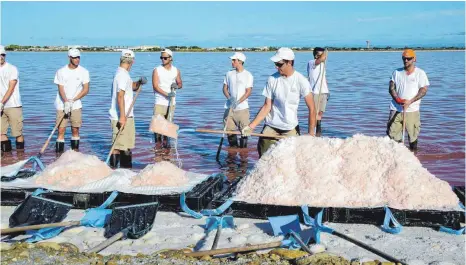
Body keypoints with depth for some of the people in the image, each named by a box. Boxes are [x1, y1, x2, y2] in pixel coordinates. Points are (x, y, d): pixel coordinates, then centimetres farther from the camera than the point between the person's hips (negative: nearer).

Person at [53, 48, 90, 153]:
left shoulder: (84, 72, 0)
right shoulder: (61, 71, -2)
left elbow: (86, 90, -4)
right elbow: (60, 89, -6)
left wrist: (73, 100, -12)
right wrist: (66, 102, -21)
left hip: (76, 105, 1)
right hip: (62, 105, -1)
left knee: (75, 129, 3)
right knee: (61, 130, -5)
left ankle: (75, 151, 13)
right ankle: (59, 153, -3)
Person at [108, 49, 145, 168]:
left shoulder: (123, 74, 13)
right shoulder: (122, 75, -17)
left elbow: (133, 87, 27)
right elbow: (120, 96, -24)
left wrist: (139, 82, 4)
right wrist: (122, 116, -26)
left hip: (127, 116, 10)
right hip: (121, 117, -10)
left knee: (127, 144, 17)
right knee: (118, 145, -7)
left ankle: (127, 169, 25)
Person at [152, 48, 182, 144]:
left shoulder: (176, 71, 6)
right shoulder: (157, 70, -4)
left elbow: (180, 84, 15)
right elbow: (155, 86, -12)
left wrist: (177, 86, -10)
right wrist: (167, 94, -23)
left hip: (171, 102, 3)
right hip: (160, 102, -3)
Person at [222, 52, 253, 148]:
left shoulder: (248, 75, -3)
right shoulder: (229, 74, 9)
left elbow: (248, 92, -8)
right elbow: (225, 88, 10)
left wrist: (238, 102, -20)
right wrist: (229, 97, -10)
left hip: (242, 108, -4)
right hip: (229, 108, 4)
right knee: (229, 130, 5)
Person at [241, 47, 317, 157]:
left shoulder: (301, 81, -9)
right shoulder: (272, 79, -3)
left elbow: (311, 108, -9)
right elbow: (267, 106, 0)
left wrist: (311, 133, -15)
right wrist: (251, 126, -9)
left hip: (291, 129, -2)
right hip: (270, 127, 2)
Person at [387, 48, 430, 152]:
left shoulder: (420, 73, 1)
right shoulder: (396, 72, 11)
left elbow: (424, 90, -5)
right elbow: (391, 88, 7)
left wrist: (410, 101, -17)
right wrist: (397, 98, -12)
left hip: (412, 109, -3)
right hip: (396, 109, 3)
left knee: (413, 134, 1)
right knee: (392, 133, 0)